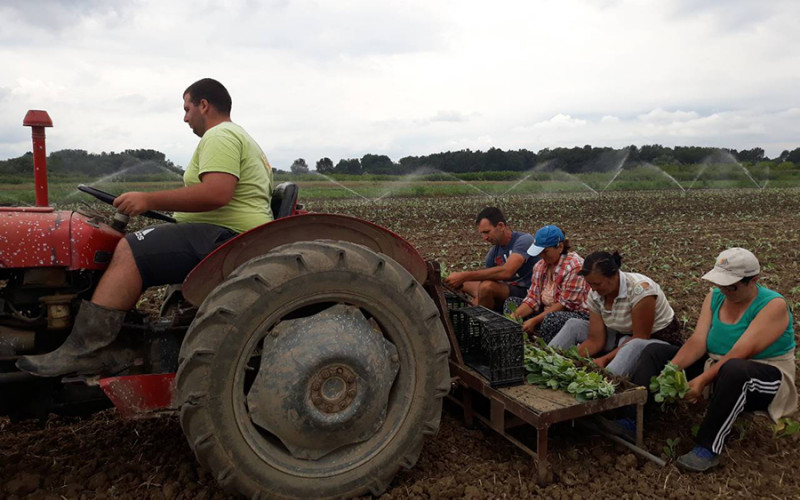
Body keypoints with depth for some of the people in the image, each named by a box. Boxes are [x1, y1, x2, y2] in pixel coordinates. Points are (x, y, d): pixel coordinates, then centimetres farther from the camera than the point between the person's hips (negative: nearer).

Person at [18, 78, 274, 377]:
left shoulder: (220, 136, -9)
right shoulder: (242, 137, 25)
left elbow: (217, 193, -26)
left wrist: (149, 201, -18)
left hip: (226, 238, -11)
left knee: (131, 251, -18)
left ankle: (83, 350, -17)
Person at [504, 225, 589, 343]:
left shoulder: (574, 266, -18)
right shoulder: (540, 266, 5)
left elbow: (565, 304, -21)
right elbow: (533, 299, 1)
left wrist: (535, 320, -23)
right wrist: (514, 315, -17)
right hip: (548, 312, 8)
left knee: (552, 319, -39)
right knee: (511, 302, 2)